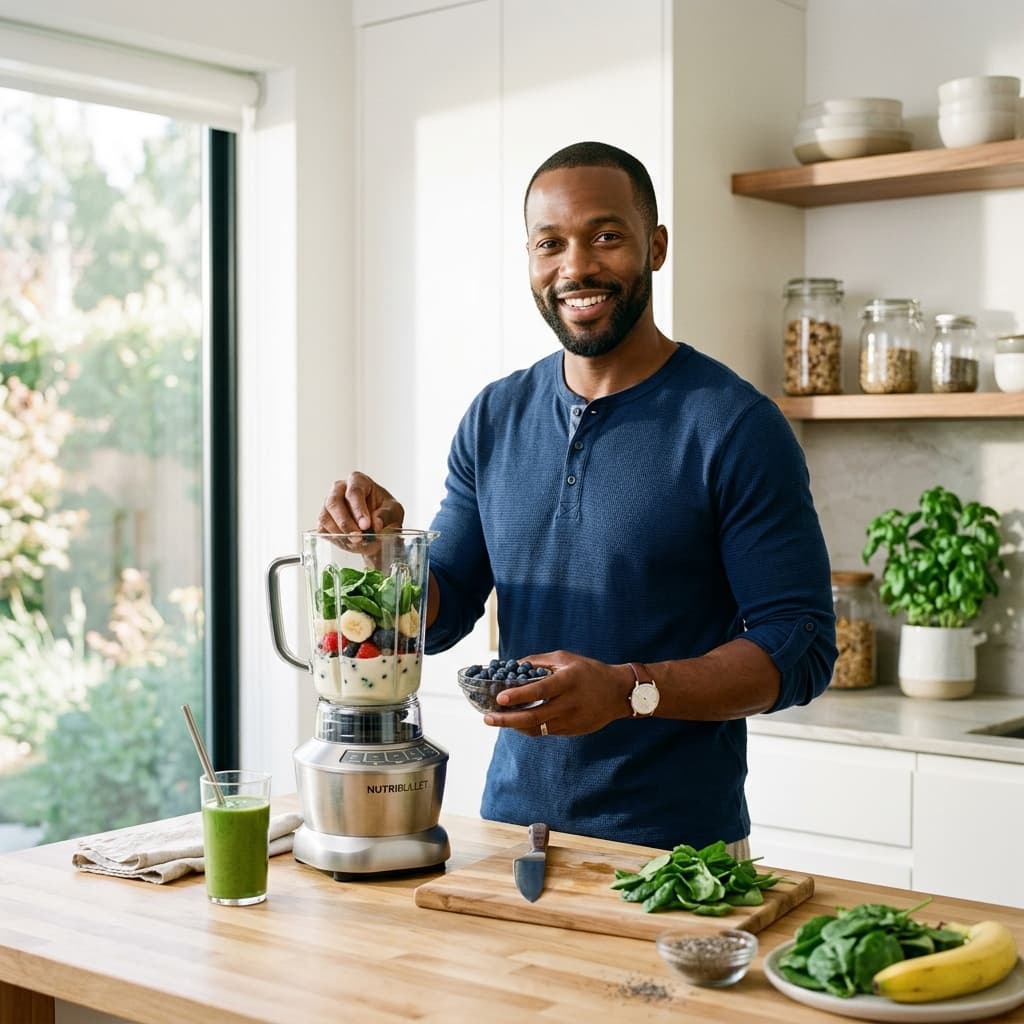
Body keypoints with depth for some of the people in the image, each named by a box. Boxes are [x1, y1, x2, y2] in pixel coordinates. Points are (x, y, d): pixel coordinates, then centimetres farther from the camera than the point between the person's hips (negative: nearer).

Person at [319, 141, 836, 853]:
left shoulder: (735, 425, -13)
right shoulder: (495, 419, 5)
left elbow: (800, 649, -15)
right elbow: (440, 616, 9)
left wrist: (628, 690, -28)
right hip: (511, 819, 5)